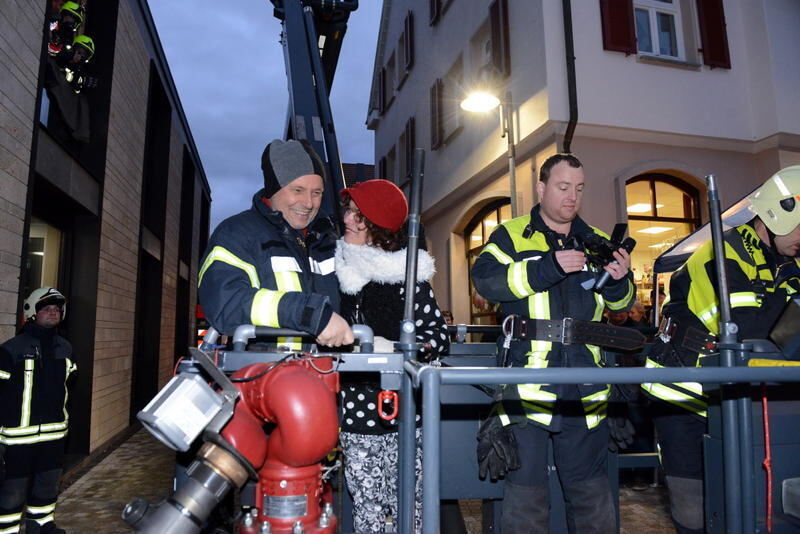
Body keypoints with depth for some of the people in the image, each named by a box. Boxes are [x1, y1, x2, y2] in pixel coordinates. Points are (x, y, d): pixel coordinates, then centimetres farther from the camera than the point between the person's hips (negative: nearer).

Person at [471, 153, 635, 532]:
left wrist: (619, 281, -7)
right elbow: (485, 280, -14)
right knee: (525, 490, 5)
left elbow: (620, 305, 16)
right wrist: (548, 267, -23)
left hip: (583, 392, 4)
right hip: (526, 389, -3)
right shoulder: (511, 235, 3)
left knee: (591, 489, 17)